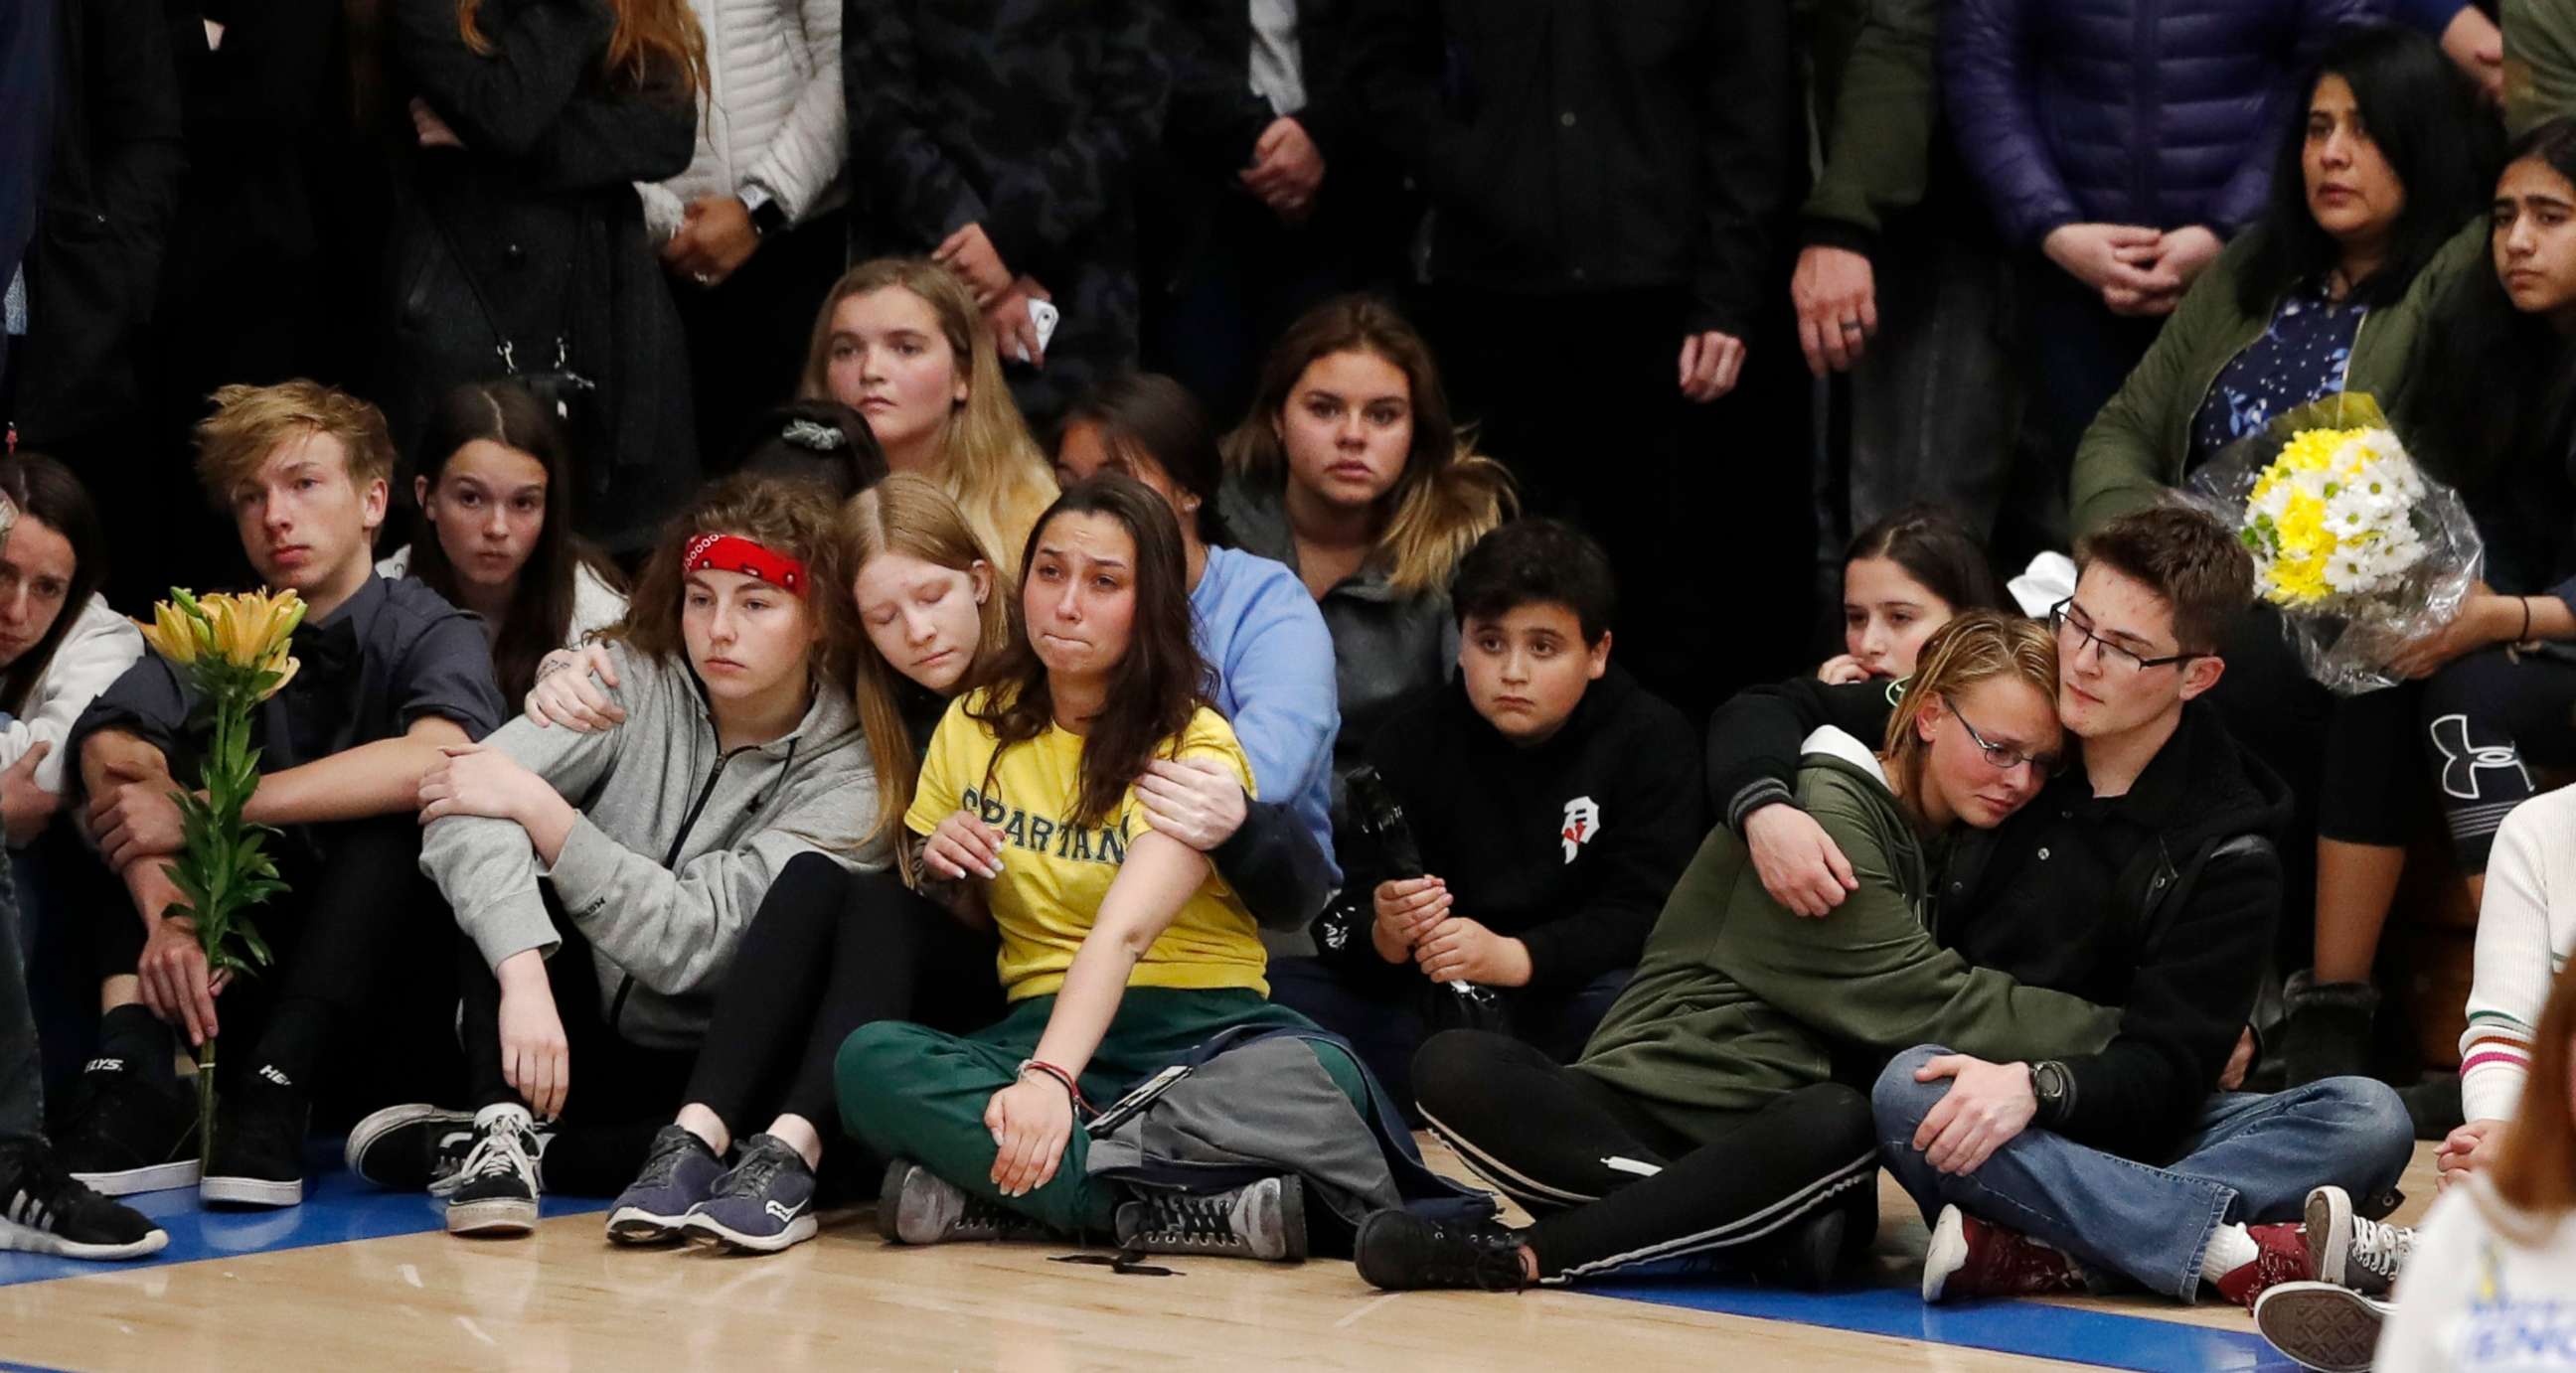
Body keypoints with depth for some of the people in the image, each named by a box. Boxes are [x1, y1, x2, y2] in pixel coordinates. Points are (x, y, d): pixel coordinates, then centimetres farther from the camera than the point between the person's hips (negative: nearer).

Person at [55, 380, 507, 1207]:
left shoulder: (429, 633, -5)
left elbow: (440, 758, -30)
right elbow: (113, 750, -15)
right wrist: (166, 917, -34)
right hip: (241, 974, 4)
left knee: (394, 812, -28)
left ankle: (273, 1093, -35)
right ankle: (138, 1088, -28)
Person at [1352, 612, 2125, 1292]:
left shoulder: (1942, 844, 18)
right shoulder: (1818, 809, -5)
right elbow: (1917, 999, -11)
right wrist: (2112, 1038, -12)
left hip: (1778, 1141, 4)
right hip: (1640, 1111, -3)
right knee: (1455, 1067, -32)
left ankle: (1526, 1256, -30)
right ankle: (1775, 1229, -39)